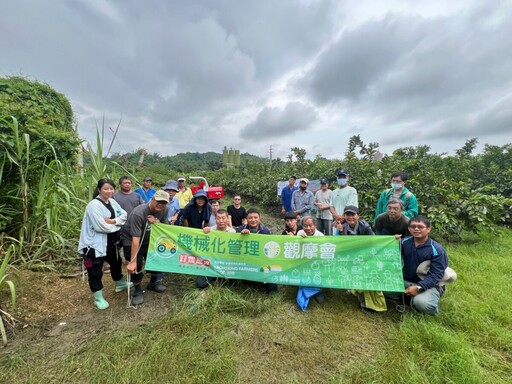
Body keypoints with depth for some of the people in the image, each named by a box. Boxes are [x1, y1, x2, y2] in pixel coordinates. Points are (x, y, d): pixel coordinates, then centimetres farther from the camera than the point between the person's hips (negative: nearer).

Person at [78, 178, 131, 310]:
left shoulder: (112, 202, 4)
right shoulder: (94, 205, -21)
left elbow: (124, 215, 2)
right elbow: (101, 226, -27)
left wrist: (114, 221, -17)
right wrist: (117, 225, -11)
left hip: (110, 241, 8)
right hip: (95, 243, -8)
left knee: (116, 262, 24)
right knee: (95, 271, 5)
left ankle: (120, 284, 48)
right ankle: (98, 298, 24)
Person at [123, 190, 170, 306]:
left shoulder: (164, 210, -16)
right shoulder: (138, 213, -34)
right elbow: (136, 239, -36)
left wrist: (157, 222, -29)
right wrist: (132, 261, -35)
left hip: (149, 240, 6)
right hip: (131, 241, -6)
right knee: (136, 266, -8)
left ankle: (153, 284, 37)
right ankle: (138, 292, 17)